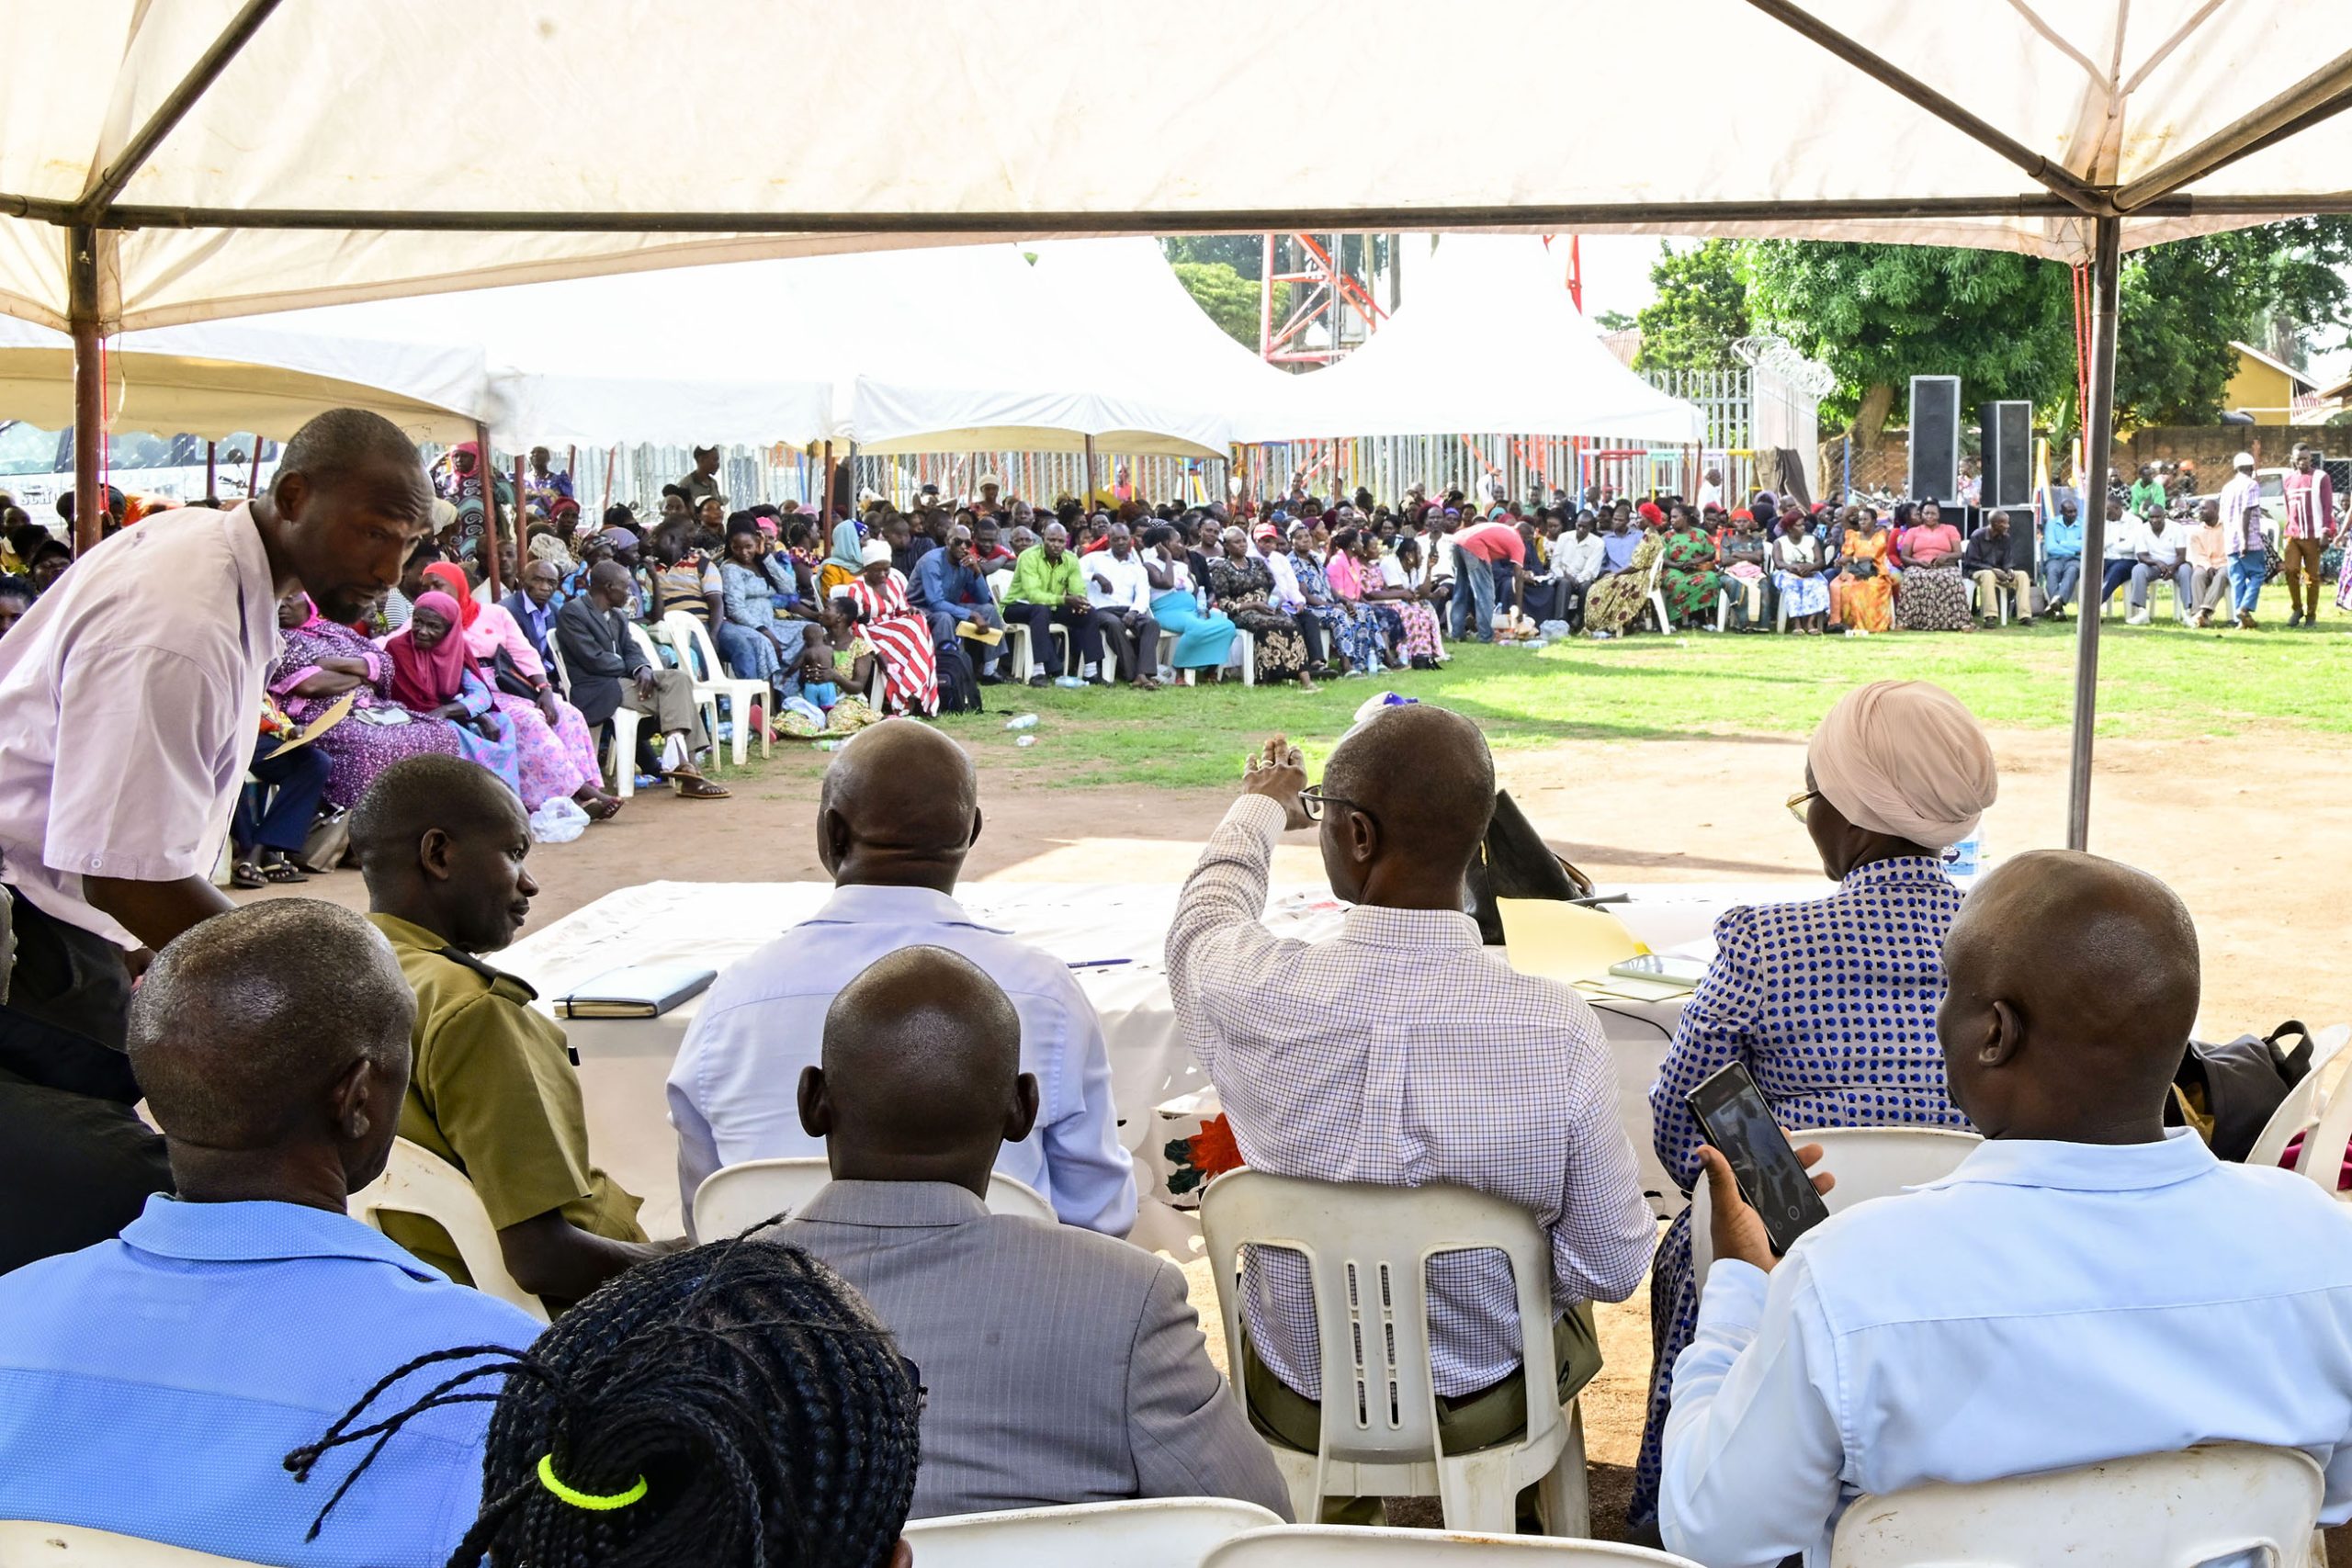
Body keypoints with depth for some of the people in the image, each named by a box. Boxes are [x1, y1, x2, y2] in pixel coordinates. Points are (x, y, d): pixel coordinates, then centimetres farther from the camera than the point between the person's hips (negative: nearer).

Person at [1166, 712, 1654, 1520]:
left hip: (1298, 1407, 0)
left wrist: (1261, 806, 22)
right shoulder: (1559, 1029, -29)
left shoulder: (1252, 993, -27)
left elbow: (1205, 914, 0)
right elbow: (1613, 1266, -19)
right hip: (1489, 1407, 0)